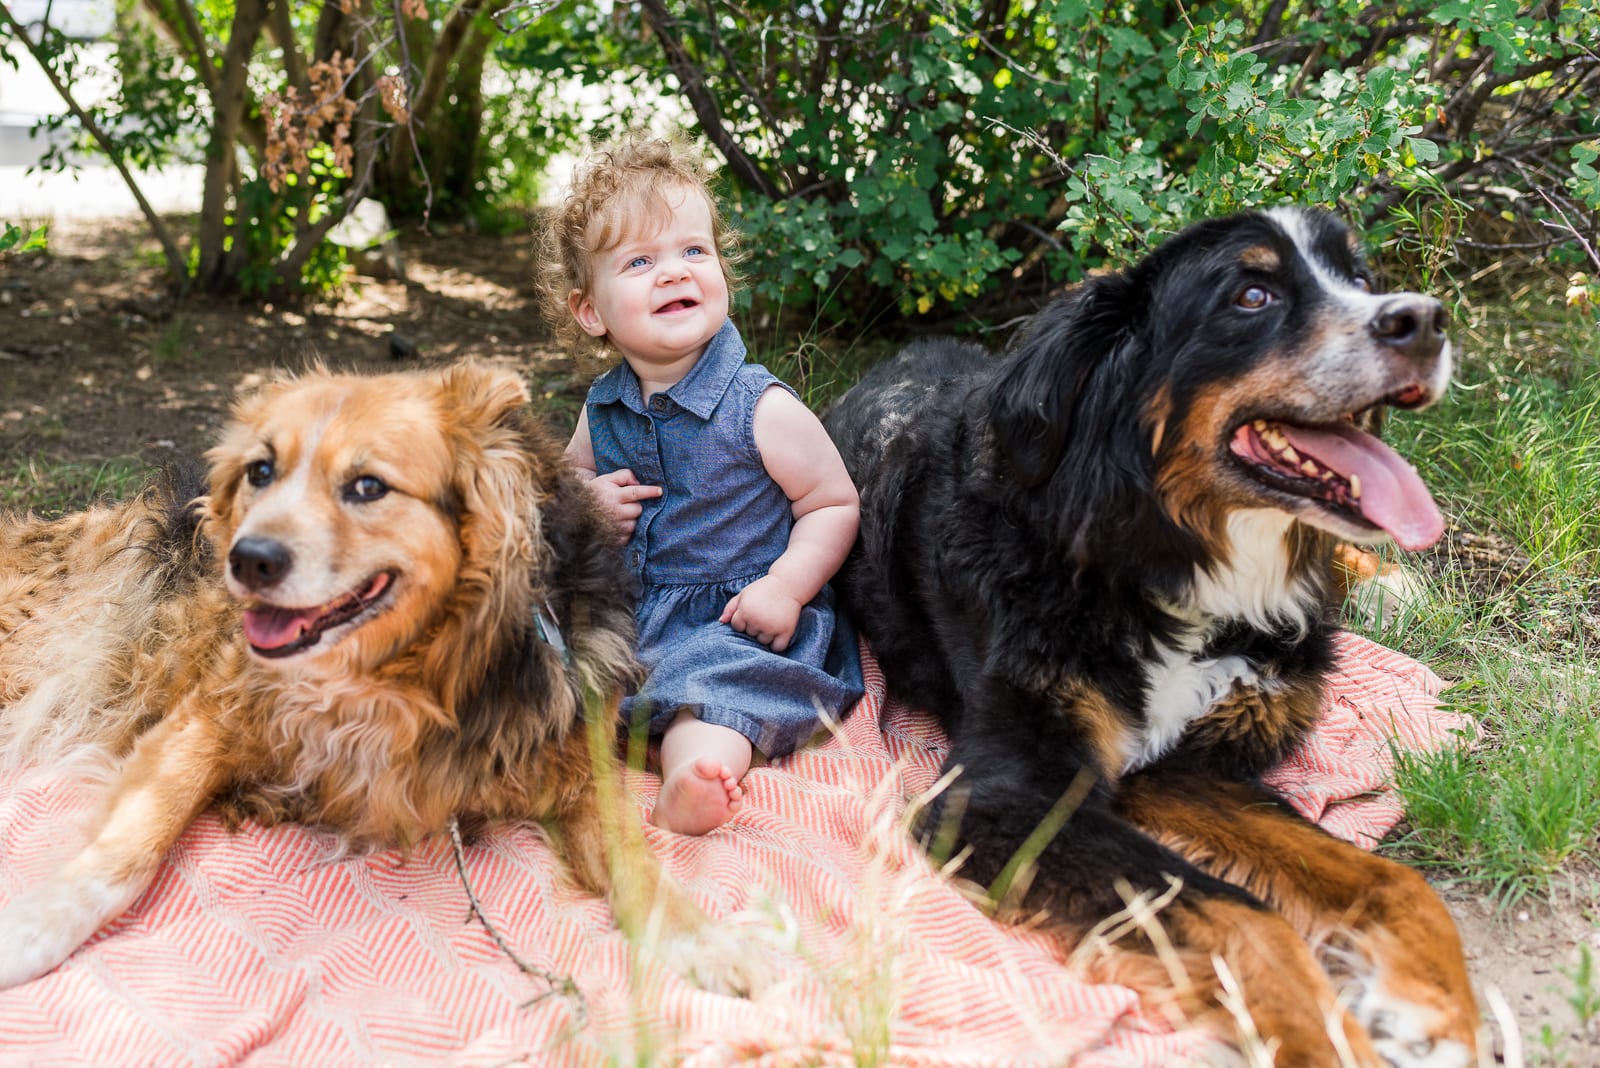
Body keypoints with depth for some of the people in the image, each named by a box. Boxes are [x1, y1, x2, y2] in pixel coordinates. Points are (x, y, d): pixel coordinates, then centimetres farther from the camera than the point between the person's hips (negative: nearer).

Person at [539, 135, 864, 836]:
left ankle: (689, 784, -59)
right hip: (625, 614, 8)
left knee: (711, 679, -35)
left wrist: (785, 587, -20)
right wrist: (586, 503, 0)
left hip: (736, 621, -7)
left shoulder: (761, 409, -10)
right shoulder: (602, 411, 6)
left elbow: (835, 504, -5)